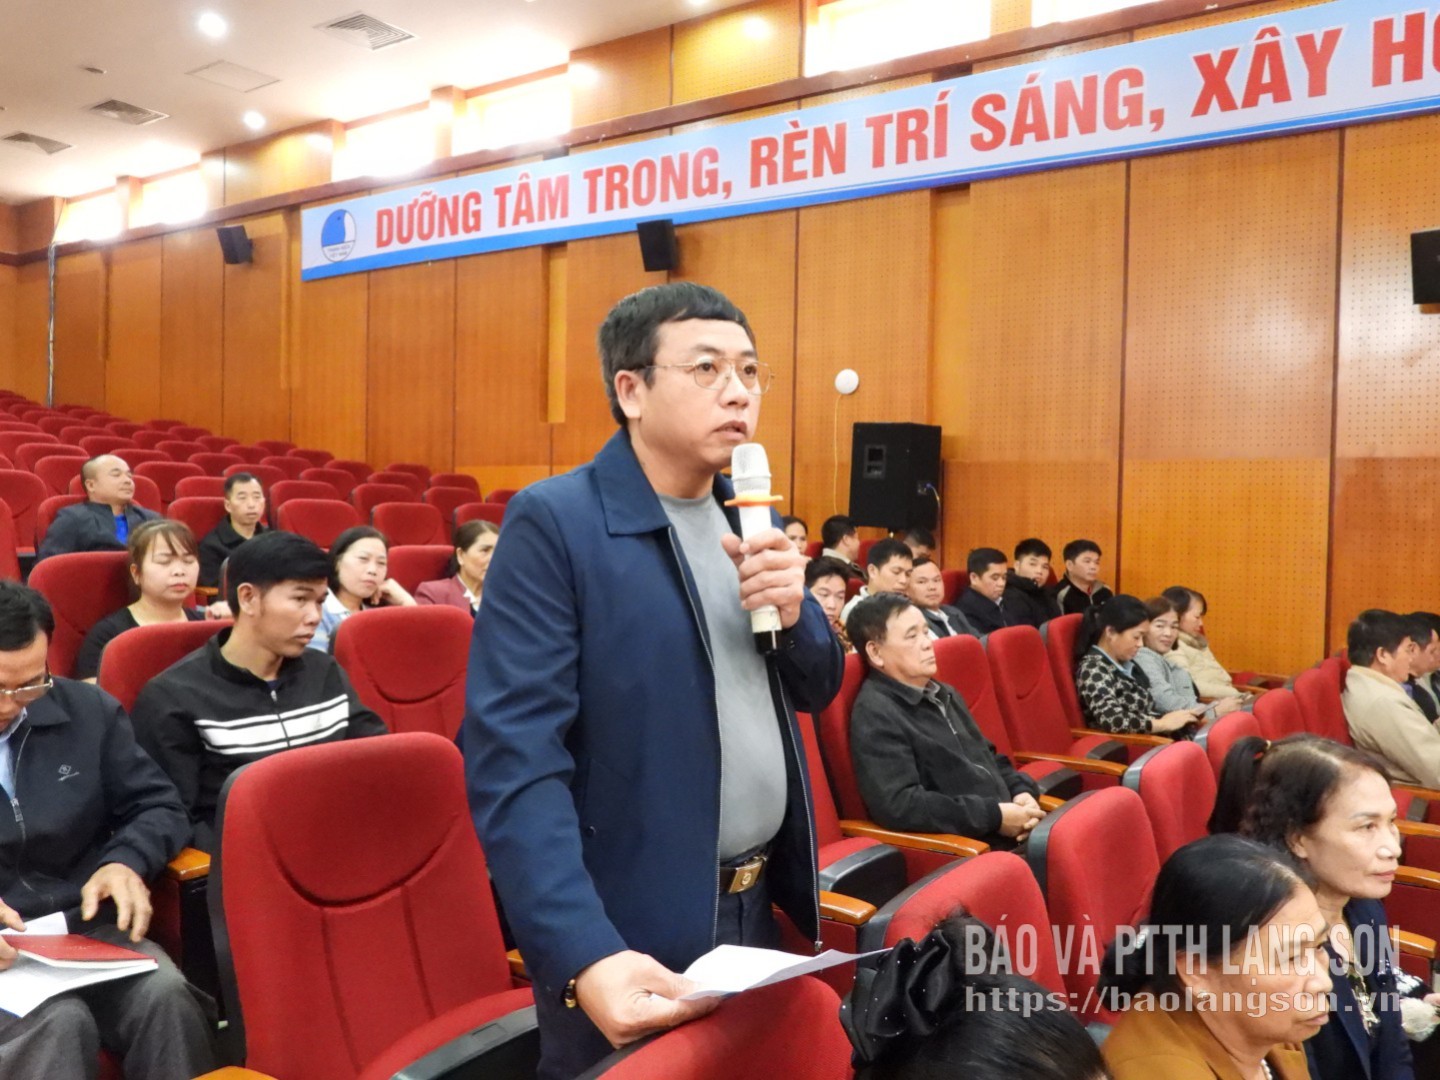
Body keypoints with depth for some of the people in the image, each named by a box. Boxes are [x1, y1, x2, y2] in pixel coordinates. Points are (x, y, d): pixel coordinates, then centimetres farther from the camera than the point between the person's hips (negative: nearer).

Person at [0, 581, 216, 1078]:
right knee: (59, 1022, -33)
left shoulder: (88, 710, 6)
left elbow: (159, 806, 12)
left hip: (88, 927, 3)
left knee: (167, 995, -27)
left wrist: (127, 861, -11)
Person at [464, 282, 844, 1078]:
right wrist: (583, 954, -31)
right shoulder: (552, 523, -16)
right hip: (631, 929, -6)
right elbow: (513, 759, -21)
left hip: (759, 906, 7)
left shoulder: (751, 521, 6)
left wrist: (793, 610, -10)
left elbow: (817, 690, 11)